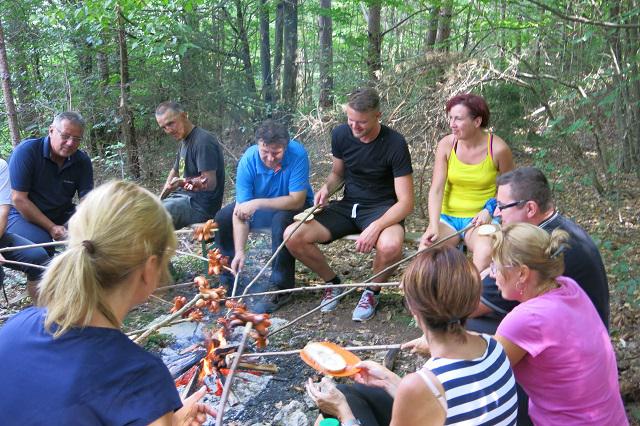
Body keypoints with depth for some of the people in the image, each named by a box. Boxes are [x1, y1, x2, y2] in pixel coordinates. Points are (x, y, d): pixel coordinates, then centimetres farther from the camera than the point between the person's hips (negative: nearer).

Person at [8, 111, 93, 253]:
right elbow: (18, 199, -19)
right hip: (21, 214, -5)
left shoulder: (82, 161, -3)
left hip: (61, 215, 5)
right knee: (42, 245, -32)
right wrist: (51, 228, -22)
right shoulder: (26, 150, -16)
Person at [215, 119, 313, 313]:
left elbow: (297, 201, -32)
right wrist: (239, 252, -33)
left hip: (293, 207, -4)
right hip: (259, 207, 4)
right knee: (222, 218, -11)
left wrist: (258, 203, -40)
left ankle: (281, 288, -22)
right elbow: (241, 210, -25)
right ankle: (229, 278, 10)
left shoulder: (297, 154, -30)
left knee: (282, 219, -35)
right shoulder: (248, 160, -23)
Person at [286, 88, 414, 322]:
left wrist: (376, 227, -32)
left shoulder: (394, 144, -17)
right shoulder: (341, 134, -4)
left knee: (391, 246, -39)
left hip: (382, 208, -4)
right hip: (347, 206, 4)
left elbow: (406, 202, -17)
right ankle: (332, 282, 9)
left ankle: (373, 291, -4)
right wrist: (327, 187, -9)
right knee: (292, 236, -18)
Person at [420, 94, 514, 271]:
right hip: (448, 217, 2)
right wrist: (433, 225, -23)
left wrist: (490, 210, -12)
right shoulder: (446, 144, -6)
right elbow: (436, 189, -12)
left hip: (480, 218, -1)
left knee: (486, 252, -31)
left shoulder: (498, 149, -10)